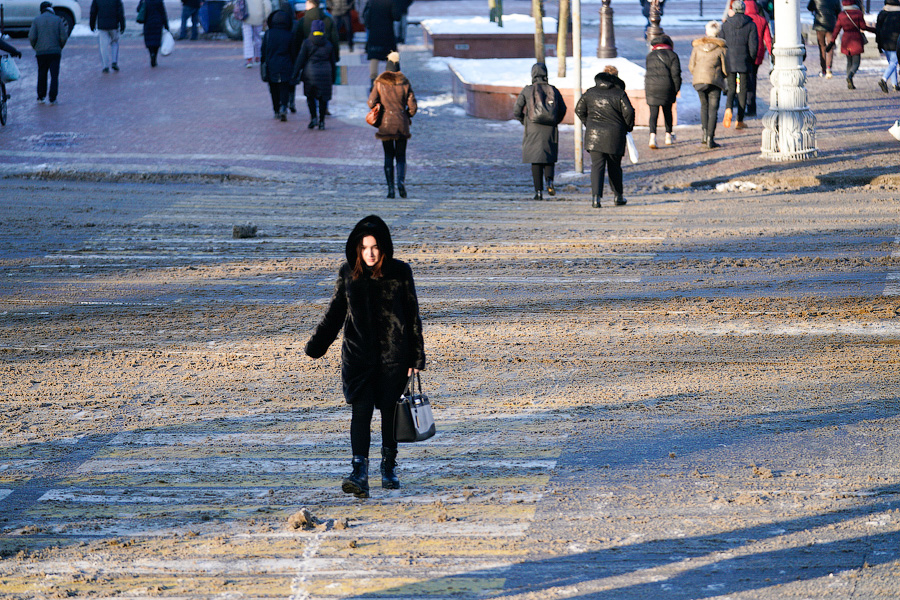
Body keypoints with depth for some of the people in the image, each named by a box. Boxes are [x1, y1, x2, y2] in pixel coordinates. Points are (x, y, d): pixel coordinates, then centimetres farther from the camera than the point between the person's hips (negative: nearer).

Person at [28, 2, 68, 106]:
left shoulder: (36, 20, 0)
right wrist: (61, 47, 13)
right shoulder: (58, 20, -1)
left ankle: (41, 97, 19)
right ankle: (52, 99, -5)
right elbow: (63, 37, -5)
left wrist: (35, 47, 11)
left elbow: (32, 37, -6)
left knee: (42, 75, 15)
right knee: (54, 75, 1)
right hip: (55, 52, -1)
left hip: (41, 52, 1)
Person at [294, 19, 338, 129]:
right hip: (325, 73, 2)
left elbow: (301, 59, -3)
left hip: (310, 73, -2)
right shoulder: (328, 45, 7)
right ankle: (321, 121, 4)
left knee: (310, 96, 12)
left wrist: (296, 73, 0)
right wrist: (333, 77, 21)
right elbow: (333, 62, 13)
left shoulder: (307, 43, -2)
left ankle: (313, 118, -2)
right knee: (323, 98, 6)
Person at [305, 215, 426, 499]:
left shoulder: (400, 273, -3)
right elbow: (335, 313, 14)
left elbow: (412, 317, 2)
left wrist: (416, 358, 0)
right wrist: (316, 345, 11)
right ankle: (359, 474, -18)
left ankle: (389, 468, 26)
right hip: (358, 355, 1)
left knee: (390, 411, 6)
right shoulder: (348, 272, 2)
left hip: (393, 354, -1)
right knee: (360, 409, -11)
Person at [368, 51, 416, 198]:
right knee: (401, 156, 9)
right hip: (402, 124, 0)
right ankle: (401, 181, -16)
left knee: (388, 156, 9)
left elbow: (371, 102, -8)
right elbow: (412, 105, -3)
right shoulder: (405, 83, -3)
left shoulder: (379, 83, -5)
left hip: (385, 124, 0)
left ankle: (390, 188, 2)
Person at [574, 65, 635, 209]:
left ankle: (596, 195, -19)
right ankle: (618, 196, 23)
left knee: (597, 165, -2)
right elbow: (628, 112, -9)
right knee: (614, 166, 14)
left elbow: (579, 110, 10)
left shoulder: (590, 93, 6)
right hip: (614, 137, -1)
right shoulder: (619, 94, -4)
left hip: (594, 135, 1)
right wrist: (628, 127, 7)